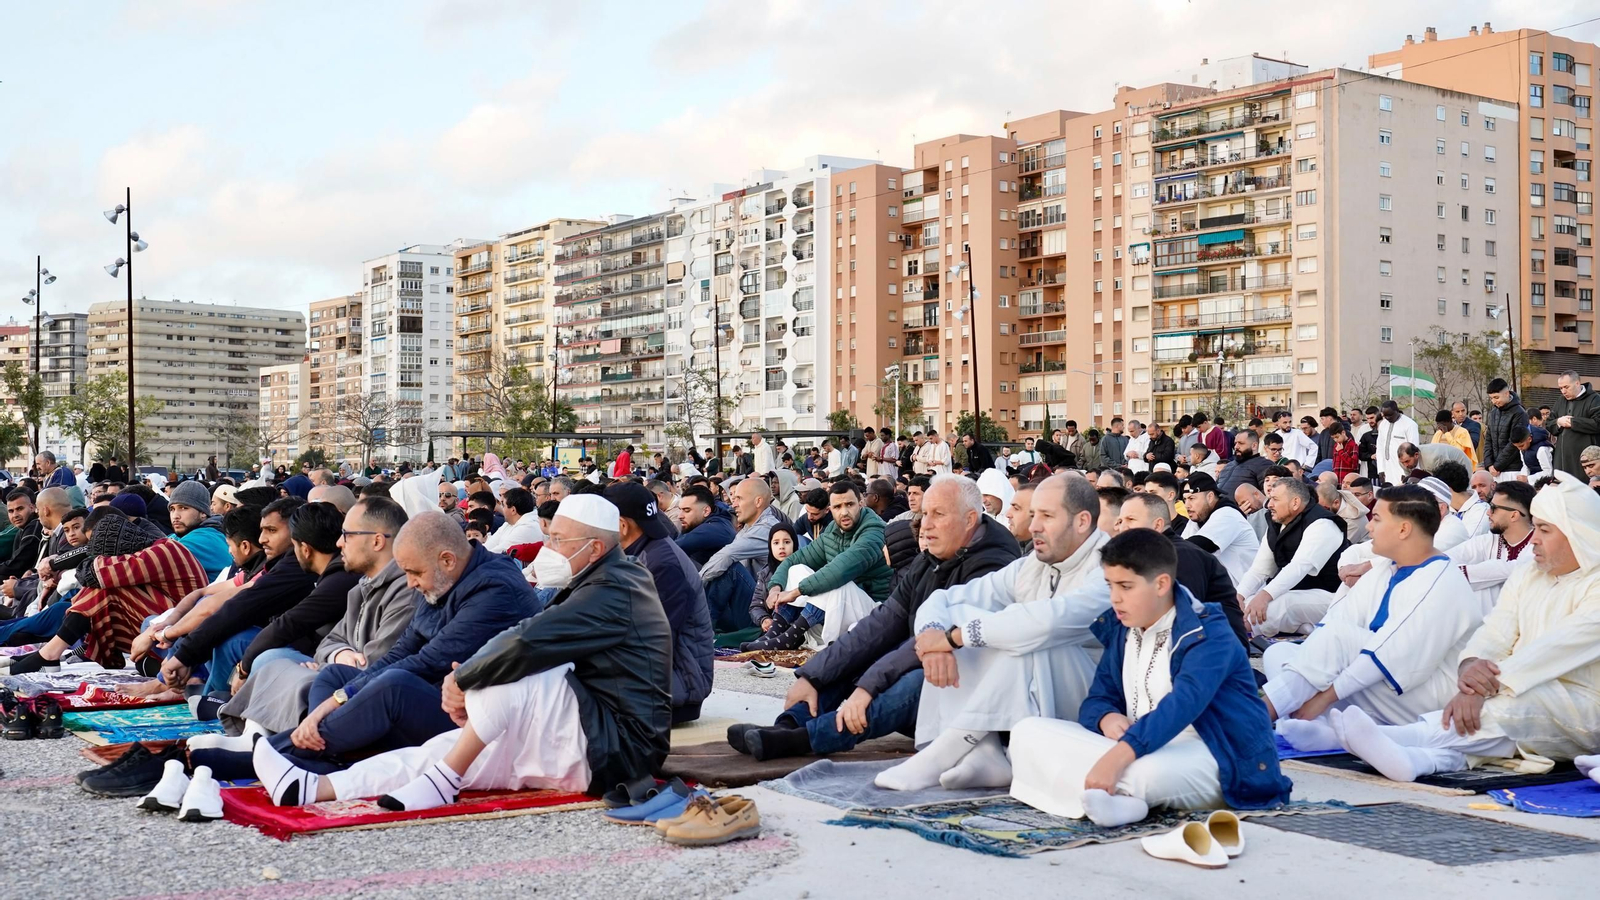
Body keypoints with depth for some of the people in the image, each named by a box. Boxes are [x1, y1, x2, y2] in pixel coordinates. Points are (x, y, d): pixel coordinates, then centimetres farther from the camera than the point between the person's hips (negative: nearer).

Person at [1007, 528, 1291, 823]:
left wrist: (1117, 756, -44)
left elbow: (1181, 706, -30)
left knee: (1142, 771, -45)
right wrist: (1107, 718, -19)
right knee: (1028, 731, -10)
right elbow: (1098, 698, 9)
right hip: (1140, 747, 8)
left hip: (1211, 756, -8)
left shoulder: (1207, 635, -14)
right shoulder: (1119, 629, 10)